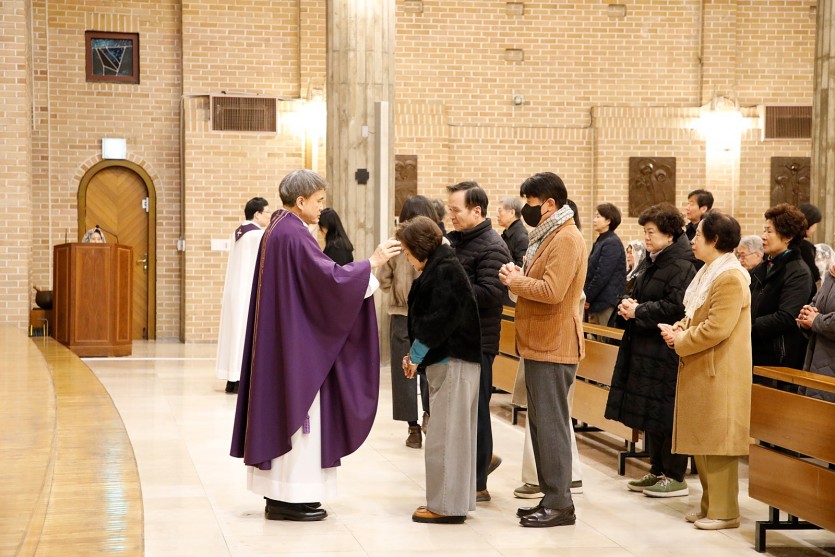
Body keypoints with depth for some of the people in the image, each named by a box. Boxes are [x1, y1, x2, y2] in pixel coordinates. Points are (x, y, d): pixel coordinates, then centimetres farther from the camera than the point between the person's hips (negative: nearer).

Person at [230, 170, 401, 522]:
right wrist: (372, 263, -14)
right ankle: (289, 499, 0)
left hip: (282, 337, 10)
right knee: (296, 409, -5)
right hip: (297, 338, -10)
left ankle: (280, 493, 18)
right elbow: (329, 277, -22)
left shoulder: (278, 229, 13)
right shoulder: (293, 234, -18)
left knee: (282, 407, 12)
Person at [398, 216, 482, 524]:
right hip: (448, 361, 10)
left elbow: (438, 320, -21)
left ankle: (447, 505, -1)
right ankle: (454, 500, 20)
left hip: (453, 362, -10)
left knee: (445, 435, -6)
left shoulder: (444, 271, -15)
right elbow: (427, 316, 19)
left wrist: (416, 354, -12)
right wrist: (415, 354, 9)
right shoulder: (438, 267, 16)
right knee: (453, 434, 13)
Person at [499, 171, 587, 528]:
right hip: (540, 344, 11)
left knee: (551, 424, -7)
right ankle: (549, 497, 20)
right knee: (540, 423, 13)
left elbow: (552, 290, -26)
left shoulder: (566, 239, -16)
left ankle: (560, 504, -3)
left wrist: (516, 281, -12)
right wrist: (519, 277, 2)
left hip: (553, 348, -11)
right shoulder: (548, 236, 18)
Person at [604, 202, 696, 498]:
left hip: (666, 352, -10)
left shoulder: (681, 267, -15)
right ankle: (658, 471, 24)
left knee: (665, 414, -4)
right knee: (649, 414, 14)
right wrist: (630, 305, 5)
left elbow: (676, 307, -23)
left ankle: (675, 477, 5)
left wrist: (638, 312, -16)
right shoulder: (654, 262, 15)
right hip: (645, 348, 10)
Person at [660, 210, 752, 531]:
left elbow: (717, 328, -24)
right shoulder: (708, 273, 14)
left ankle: (724, 511, 2)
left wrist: (680, 342, -14)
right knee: (700, 442, 14)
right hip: (699, 371, 10)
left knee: (717, 442, -4)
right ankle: (709, 505, 22)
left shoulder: (731, 278, -18)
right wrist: (678, 328, 2)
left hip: (719, 373, -10)